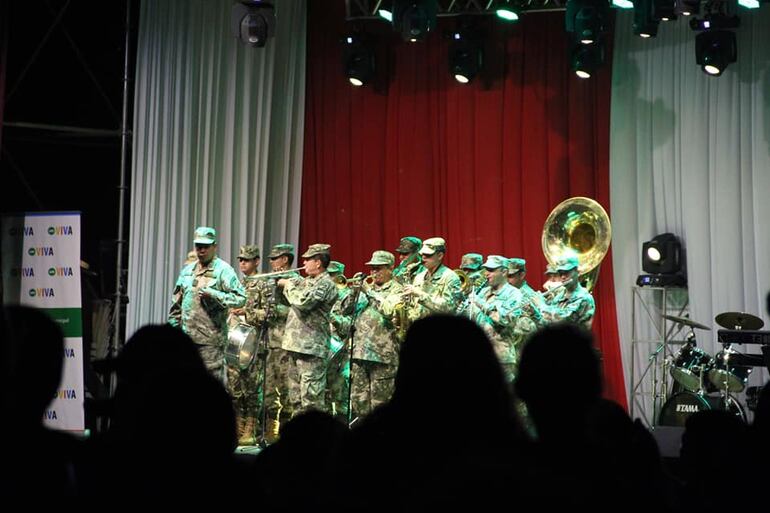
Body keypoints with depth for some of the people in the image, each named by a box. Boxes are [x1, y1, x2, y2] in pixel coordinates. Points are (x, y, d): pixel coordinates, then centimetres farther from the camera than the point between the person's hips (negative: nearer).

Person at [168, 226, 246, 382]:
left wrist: (213, 294, -20)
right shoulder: (187, 270, 16)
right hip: (186, 336, 7)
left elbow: (240, 298, -12)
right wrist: (173, 325, 15)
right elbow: (177, 303, 21)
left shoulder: (223, 270, -5)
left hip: (211, 338, -7)